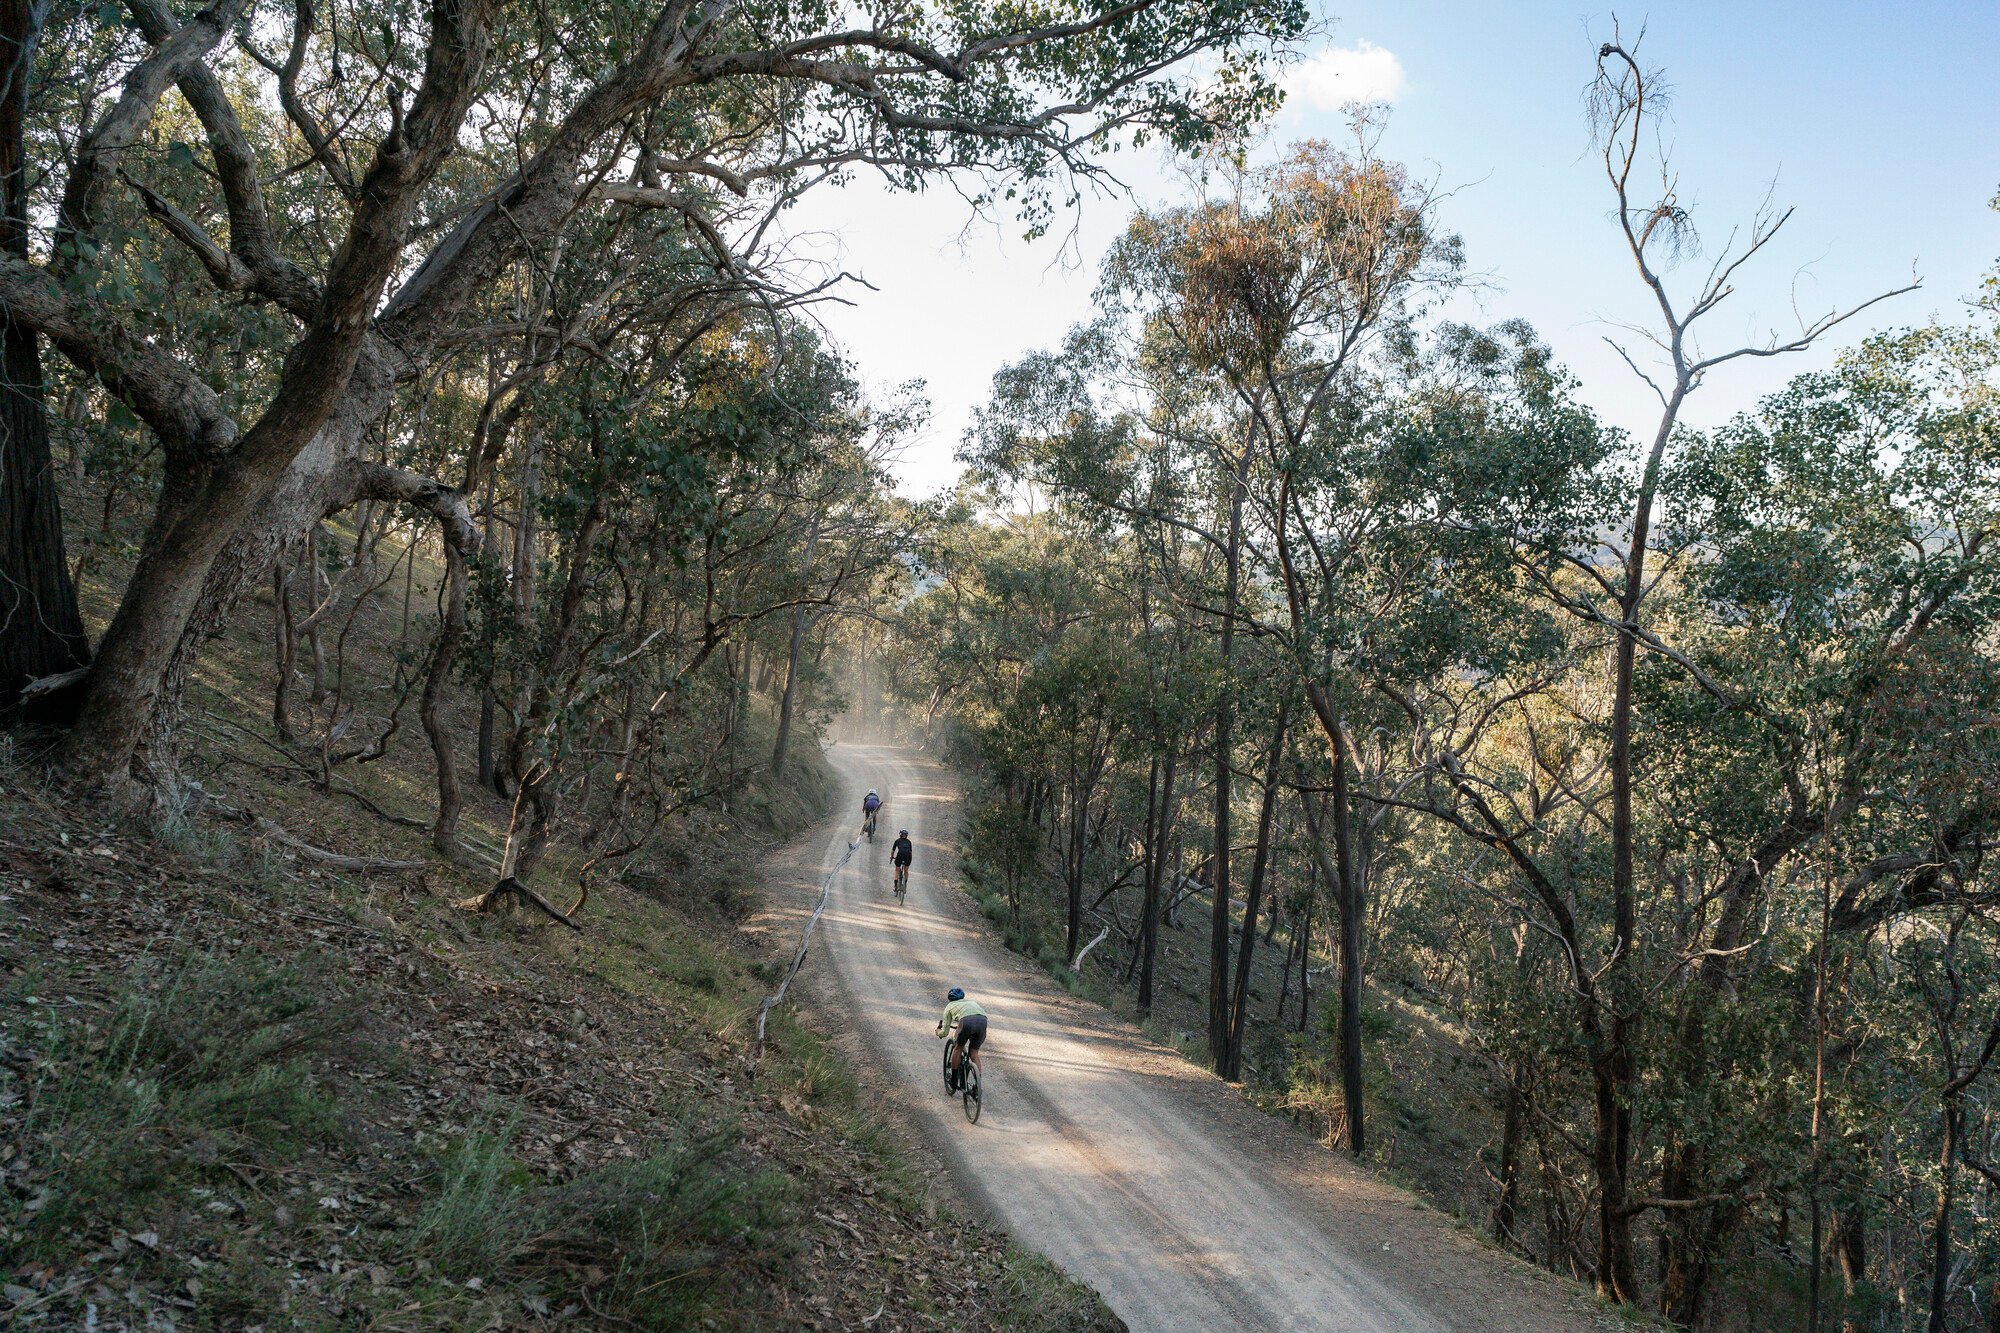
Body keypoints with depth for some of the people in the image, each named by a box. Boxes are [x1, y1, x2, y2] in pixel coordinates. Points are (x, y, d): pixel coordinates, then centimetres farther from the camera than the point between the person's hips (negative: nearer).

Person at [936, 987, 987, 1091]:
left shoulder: (949, 1006, 30)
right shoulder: (970, 1002, 40)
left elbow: (945, 1032, 30)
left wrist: (938, 1031, 53)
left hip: (967, 1021, -3)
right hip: (983, 1020, 3)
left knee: (958, 1048, 21)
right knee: (974, 1052, 19)